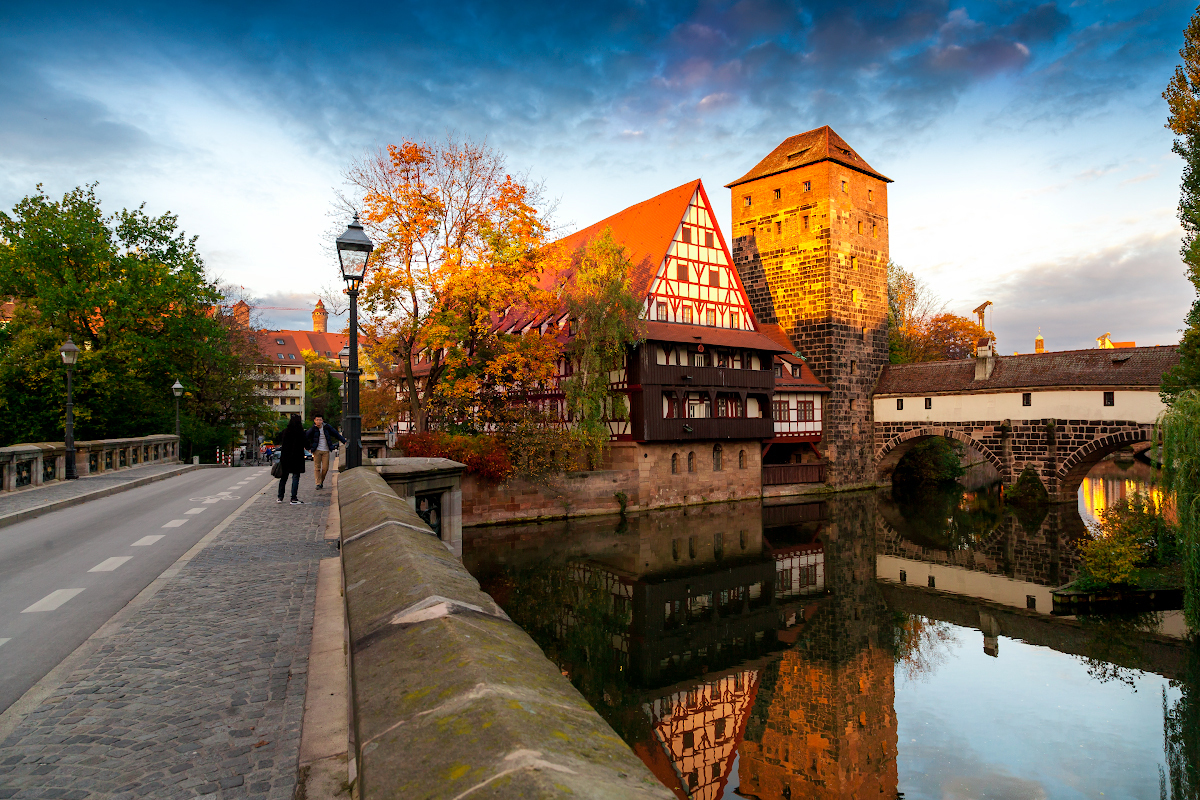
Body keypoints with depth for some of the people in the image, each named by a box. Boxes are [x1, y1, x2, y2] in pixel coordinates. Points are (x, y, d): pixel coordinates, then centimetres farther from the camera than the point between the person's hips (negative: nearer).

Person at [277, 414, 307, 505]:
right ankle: (293, 499, -3)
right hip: (297, 458, -4)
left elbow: (280, 442, 5)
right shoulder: (301, 432, -11)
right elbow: (306, 444, -10)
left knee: (284, 477, 15)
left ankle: (280, 497, 20)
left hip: (285, 457, 4)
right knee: (296, 477, 0)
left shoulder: (285, 431, -1)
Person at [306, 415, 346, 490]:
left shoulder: (327, 427, 0)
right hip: (317, 450, -1)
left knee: (325, 468, -2)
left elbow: (336, 434, 8)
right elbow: (306, 438, 3)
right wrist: (308, 448, 3)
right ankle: (318, 484, -2)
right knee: (317, 467, -4)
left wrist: (344, 440, 8)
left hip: (326, 450, 1)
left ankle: (321, 481, 19)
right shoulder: (313, 429, -4)